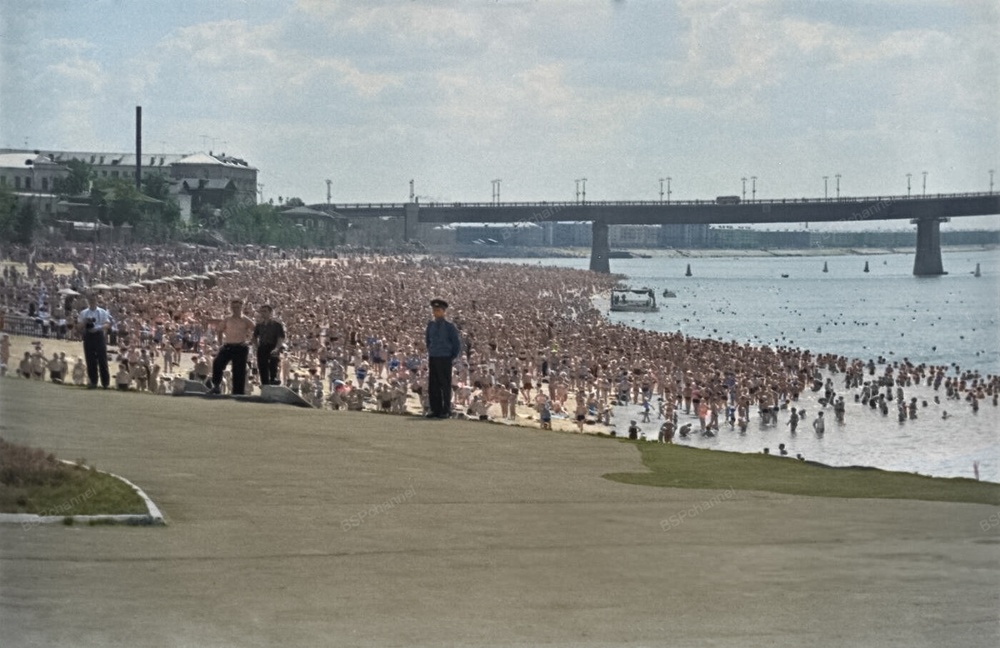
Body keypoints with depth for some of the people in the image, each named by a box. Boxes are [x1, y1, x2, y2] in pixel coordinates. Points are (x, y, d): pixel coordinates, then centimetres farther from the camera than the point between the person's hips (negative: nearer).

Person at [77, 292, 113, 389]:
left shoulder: (102, 312, 7)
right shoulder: (83, 313, 13)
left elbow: (107, 324, -1)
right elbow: (79, 327, 11)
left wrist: (99, 327, -20)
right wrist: (85, 322, -10)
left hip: (99, 335, -2)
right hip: (88, 336, 2)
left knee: (102, 359, -5)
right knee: (90, 360, 0)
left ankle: (105, 383, -1)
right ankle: (93, 382, 6)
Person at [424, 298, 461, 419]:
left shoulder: (449, 326, -6)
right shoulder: (430, 325, 7)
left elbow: (457, 344, -1)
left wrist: (452, 357, -2)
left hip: (444, 359, -5)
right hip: (432, 358, 5)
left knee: (445, 386, -1)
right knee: (433, 386, 5)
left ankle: (446, 410, 3)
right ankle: (435, 409, 12)